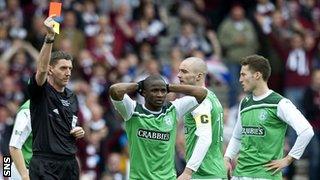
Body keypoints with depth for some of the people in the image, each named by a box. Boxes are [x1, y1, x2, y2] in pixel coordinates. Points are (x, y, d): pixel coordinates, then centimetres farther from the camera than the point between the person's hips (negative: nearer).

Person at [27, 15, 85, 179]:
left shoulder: (72, 97, 17)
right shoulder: (40, 91, -3)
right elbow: (41, 69, -25)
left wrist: (78, 132, 6)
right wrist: (49, 37, -36)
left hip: (69, 164, 6)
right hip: (45, 164, -6)